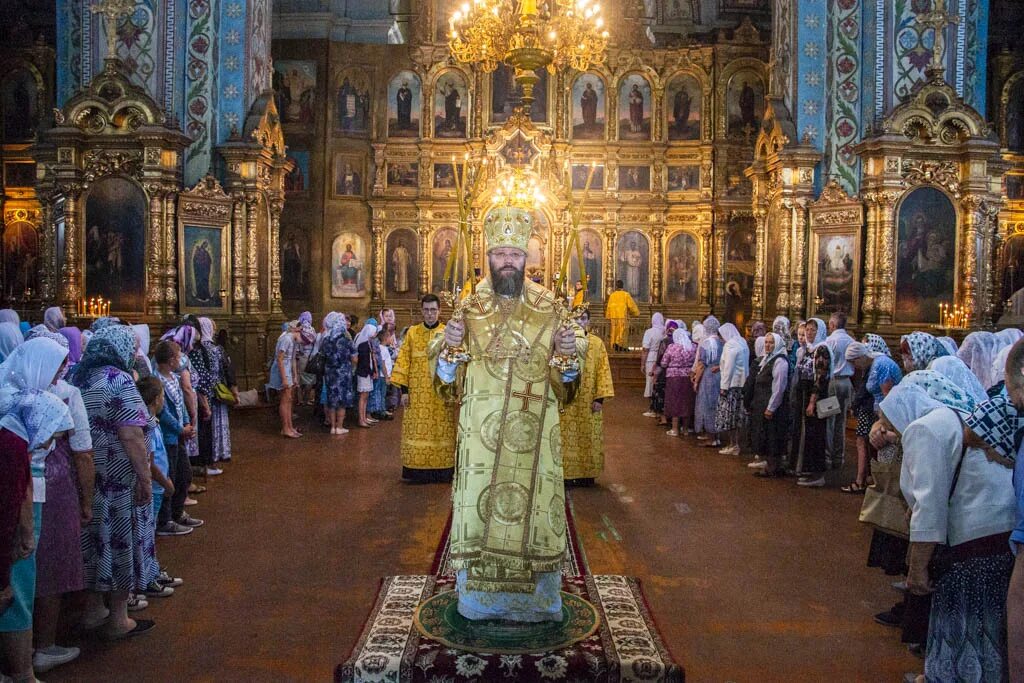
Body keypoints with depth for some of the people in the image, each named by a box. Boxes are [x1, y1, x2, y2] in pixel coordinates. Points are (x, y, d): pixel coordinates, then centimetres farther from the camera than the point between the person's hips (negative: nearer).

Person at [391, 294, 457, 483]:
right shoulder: (412, 332, 6)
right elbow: (403, 361, 4)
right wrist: (404, 390, -3)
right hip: (418, 394, 1)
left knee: (442, 432, 1)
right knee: (417, 432, 2)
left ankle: (442, 470, 10)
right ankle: (416, 470, 11)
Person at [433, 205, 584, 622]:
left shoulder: (549, 309, 4)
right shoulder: (467, 308, 4)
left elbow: (565, 385, 6)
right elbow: (449, 381, 4)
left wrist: (568, 355, -13)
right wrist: (449, 348, -14)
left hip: (534, 434, 0)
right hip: (481, 434, 0)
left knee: (534, 503, 4)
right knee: (479, 503, 2)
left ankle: (534, 599, 20)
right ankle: (479, 598, 18)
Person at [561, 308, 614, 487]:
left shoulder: (597, 343, 3)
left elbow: (603, 371, 1)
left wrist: (600, 398, -8)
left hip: (589, 402, 1)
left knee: (588, 438, 6)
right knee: (568, 438, 1)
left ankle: (587, 474, 15)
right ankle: (568, 475, 8)